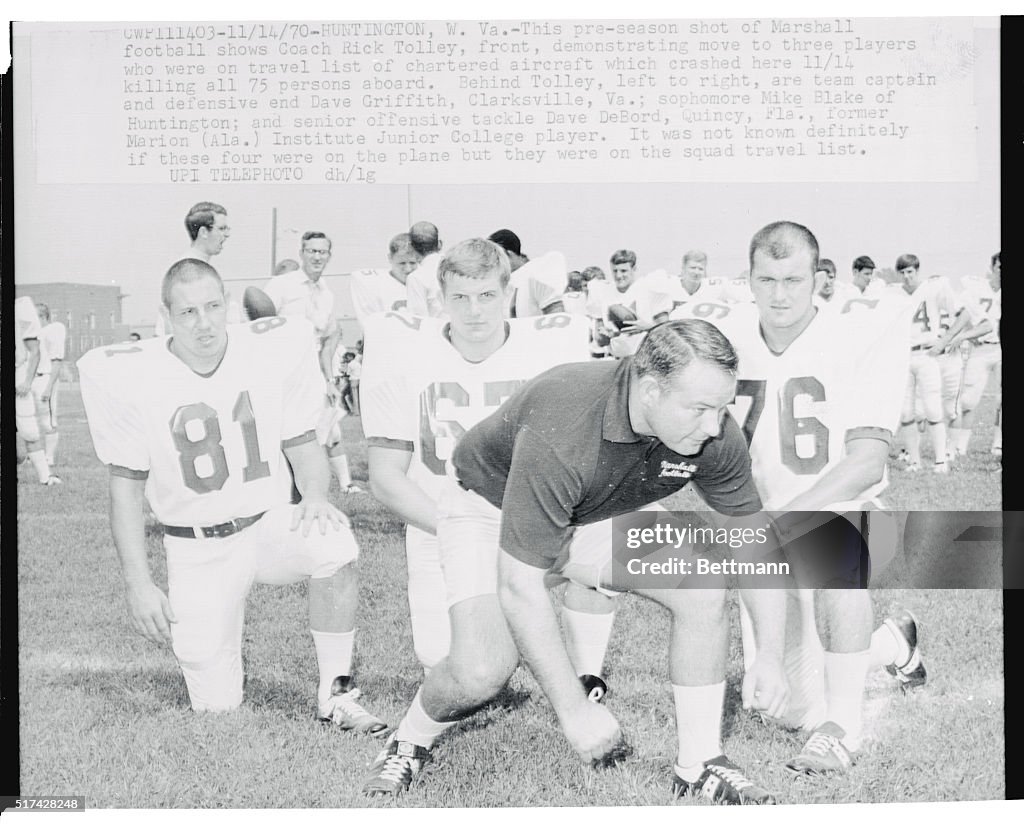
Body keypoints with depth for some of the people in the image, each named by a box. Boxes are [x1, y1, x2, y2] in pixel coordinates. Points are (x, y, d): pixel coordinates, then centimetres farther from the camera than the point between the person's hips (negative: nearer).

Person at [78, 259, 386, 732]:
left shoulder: (275, 349, -8)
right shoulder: (130, 377, -11)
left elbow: (302, 445, 2)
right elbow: (126, 487, -4)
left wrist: (314, 495, -19)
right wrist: (137, 584, -9)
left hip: (270, 525, 1)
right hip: (196, 549, -1)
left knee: (334, 545, -34)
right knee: (215, 706, -1)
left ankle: (335, 694, -15)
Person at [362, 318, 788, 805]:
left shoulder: (713, 434, -23)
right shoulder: (560, 432, -41)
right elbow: (518, 585, -36)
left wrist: (770, 654, -12)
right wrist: (574, 709, -32)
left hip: (597, 514, 5)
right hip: (490, 510, -5)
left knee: (704, 591, -14)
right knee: (482, 669, -25)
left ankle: (699, 764, 3)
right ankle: (408, 744, 8)